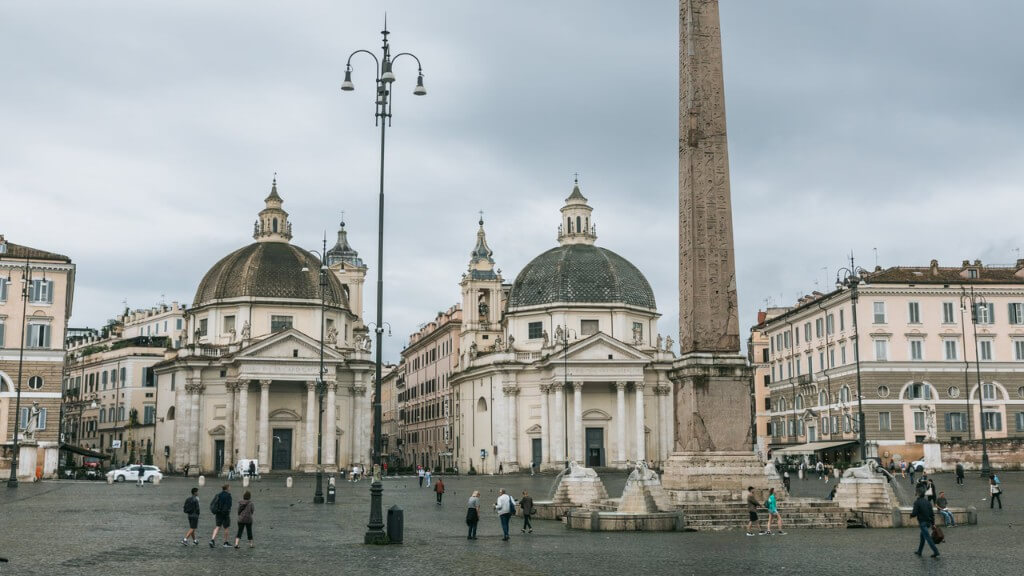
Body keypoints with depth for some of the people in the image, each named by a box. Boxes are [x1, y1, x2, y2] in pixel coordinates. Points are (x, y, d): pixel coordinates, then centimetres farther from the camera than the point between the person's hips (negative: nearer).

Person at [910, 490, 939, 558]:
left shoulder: (917, 502, -12)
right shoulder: (927, 501, 9)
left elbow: (914, 514, -16)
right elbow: (932, 513, 10)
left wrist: (911, 514, 7)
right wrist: (933, 523, 14)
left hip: (923, 522, -8)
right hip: (929, 522, 8)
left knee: (928, 537, -7)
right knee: (922, 537, 19)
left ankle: (936, 552, -12)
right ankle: (919, 551, 28)